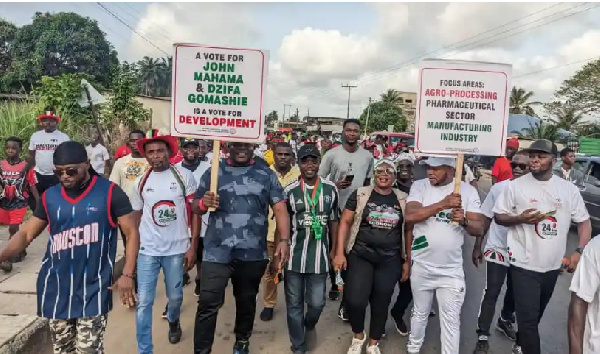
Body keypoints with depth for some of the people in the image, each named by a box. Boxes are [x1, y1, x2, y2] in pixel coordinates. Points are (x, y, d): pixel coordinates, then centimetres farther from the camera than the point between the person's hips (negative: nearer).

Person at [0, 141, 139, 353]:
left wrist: (127, 274, -12)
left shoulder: (110, 193, -9)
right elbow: (26, 234, 10)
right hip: (56, 289, 5)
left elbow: (132, 232, -6)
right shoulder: (49, 196, 5)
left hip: (94, 289, -4)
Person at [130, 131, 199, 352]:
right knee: (143, 302, 1)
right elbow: (136, 217, 11)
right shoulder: (140, 182, 1)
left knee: (175, 297, 16)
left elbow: (195, 213, -4)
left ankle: (173, 322, 49)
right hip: (147, 250, 1)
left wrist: (193, 247, -8)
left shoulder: (184, 176, -7)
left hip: (177, 249, -1)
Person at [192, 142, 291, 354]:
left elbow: (280, 208, -3)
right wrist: (203, 203, -17)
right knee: (208, 305, -1)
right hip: (217, 252, -1)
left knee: (247, 300, 19)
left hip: (253, 254, 1)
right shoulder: (213, 172, 4)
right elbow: (195, 207, 7)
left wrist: (284, 240, -16)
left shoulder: (266, 175, 3)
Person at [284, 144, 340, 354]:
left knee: (317, 303, 7)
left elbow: (333, 221, 9)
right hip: (294, 256, 0)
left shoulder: (330, 189, 1)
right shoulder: (289, 191, -4)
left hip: (319, 256, 1)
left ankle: (309, 326, 43)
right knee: (294, 305, 10)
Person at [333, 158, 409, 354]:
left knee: (381, 303, 11)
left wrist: (407, 260, 6)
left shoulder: (403, 199, 3)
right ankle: (358, 336, 21)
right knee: (355, 301, -11)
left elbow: (409, 231, 8)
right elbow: (345, 222, -3)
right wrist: (339, 252, -9)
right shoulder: (360, 195, -3)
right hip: (360, 256, -2)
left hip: (390, 260, 2)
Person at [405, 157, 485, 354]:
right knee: (419, 313, 19)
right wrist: (443, 204, -29)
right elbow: (409, 216, -21)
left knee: (451, 320, 7)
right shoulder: (419, 186, -6)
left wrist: (464, 221, -28)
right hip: (421, 266, 1)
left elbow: (479, 229, -7)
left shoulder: (468, 190, -5)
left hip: (451, 270, -1)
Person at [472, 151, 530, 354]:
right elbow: (485, 218, 0)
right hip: (497, 250, -2)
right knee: (491, 294, 1)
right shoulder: (499, 188, -6)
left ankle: (505, 321, 46)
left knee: (515, 292, 20)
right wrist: (477, 247, -1)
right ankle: (483, 337, 11)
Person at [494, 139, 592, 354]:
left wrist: (580, 251, -6)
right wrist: (520, 218, -21)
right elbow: (498, 216, -1)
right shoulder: (516, 186, -7)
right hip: (525, 264, -4)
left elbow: (584, 221, 7)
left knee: (535, 315, 21)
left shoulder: (568, 189, 1)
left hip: (552, 265, 4)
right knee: (528, 318, -6)